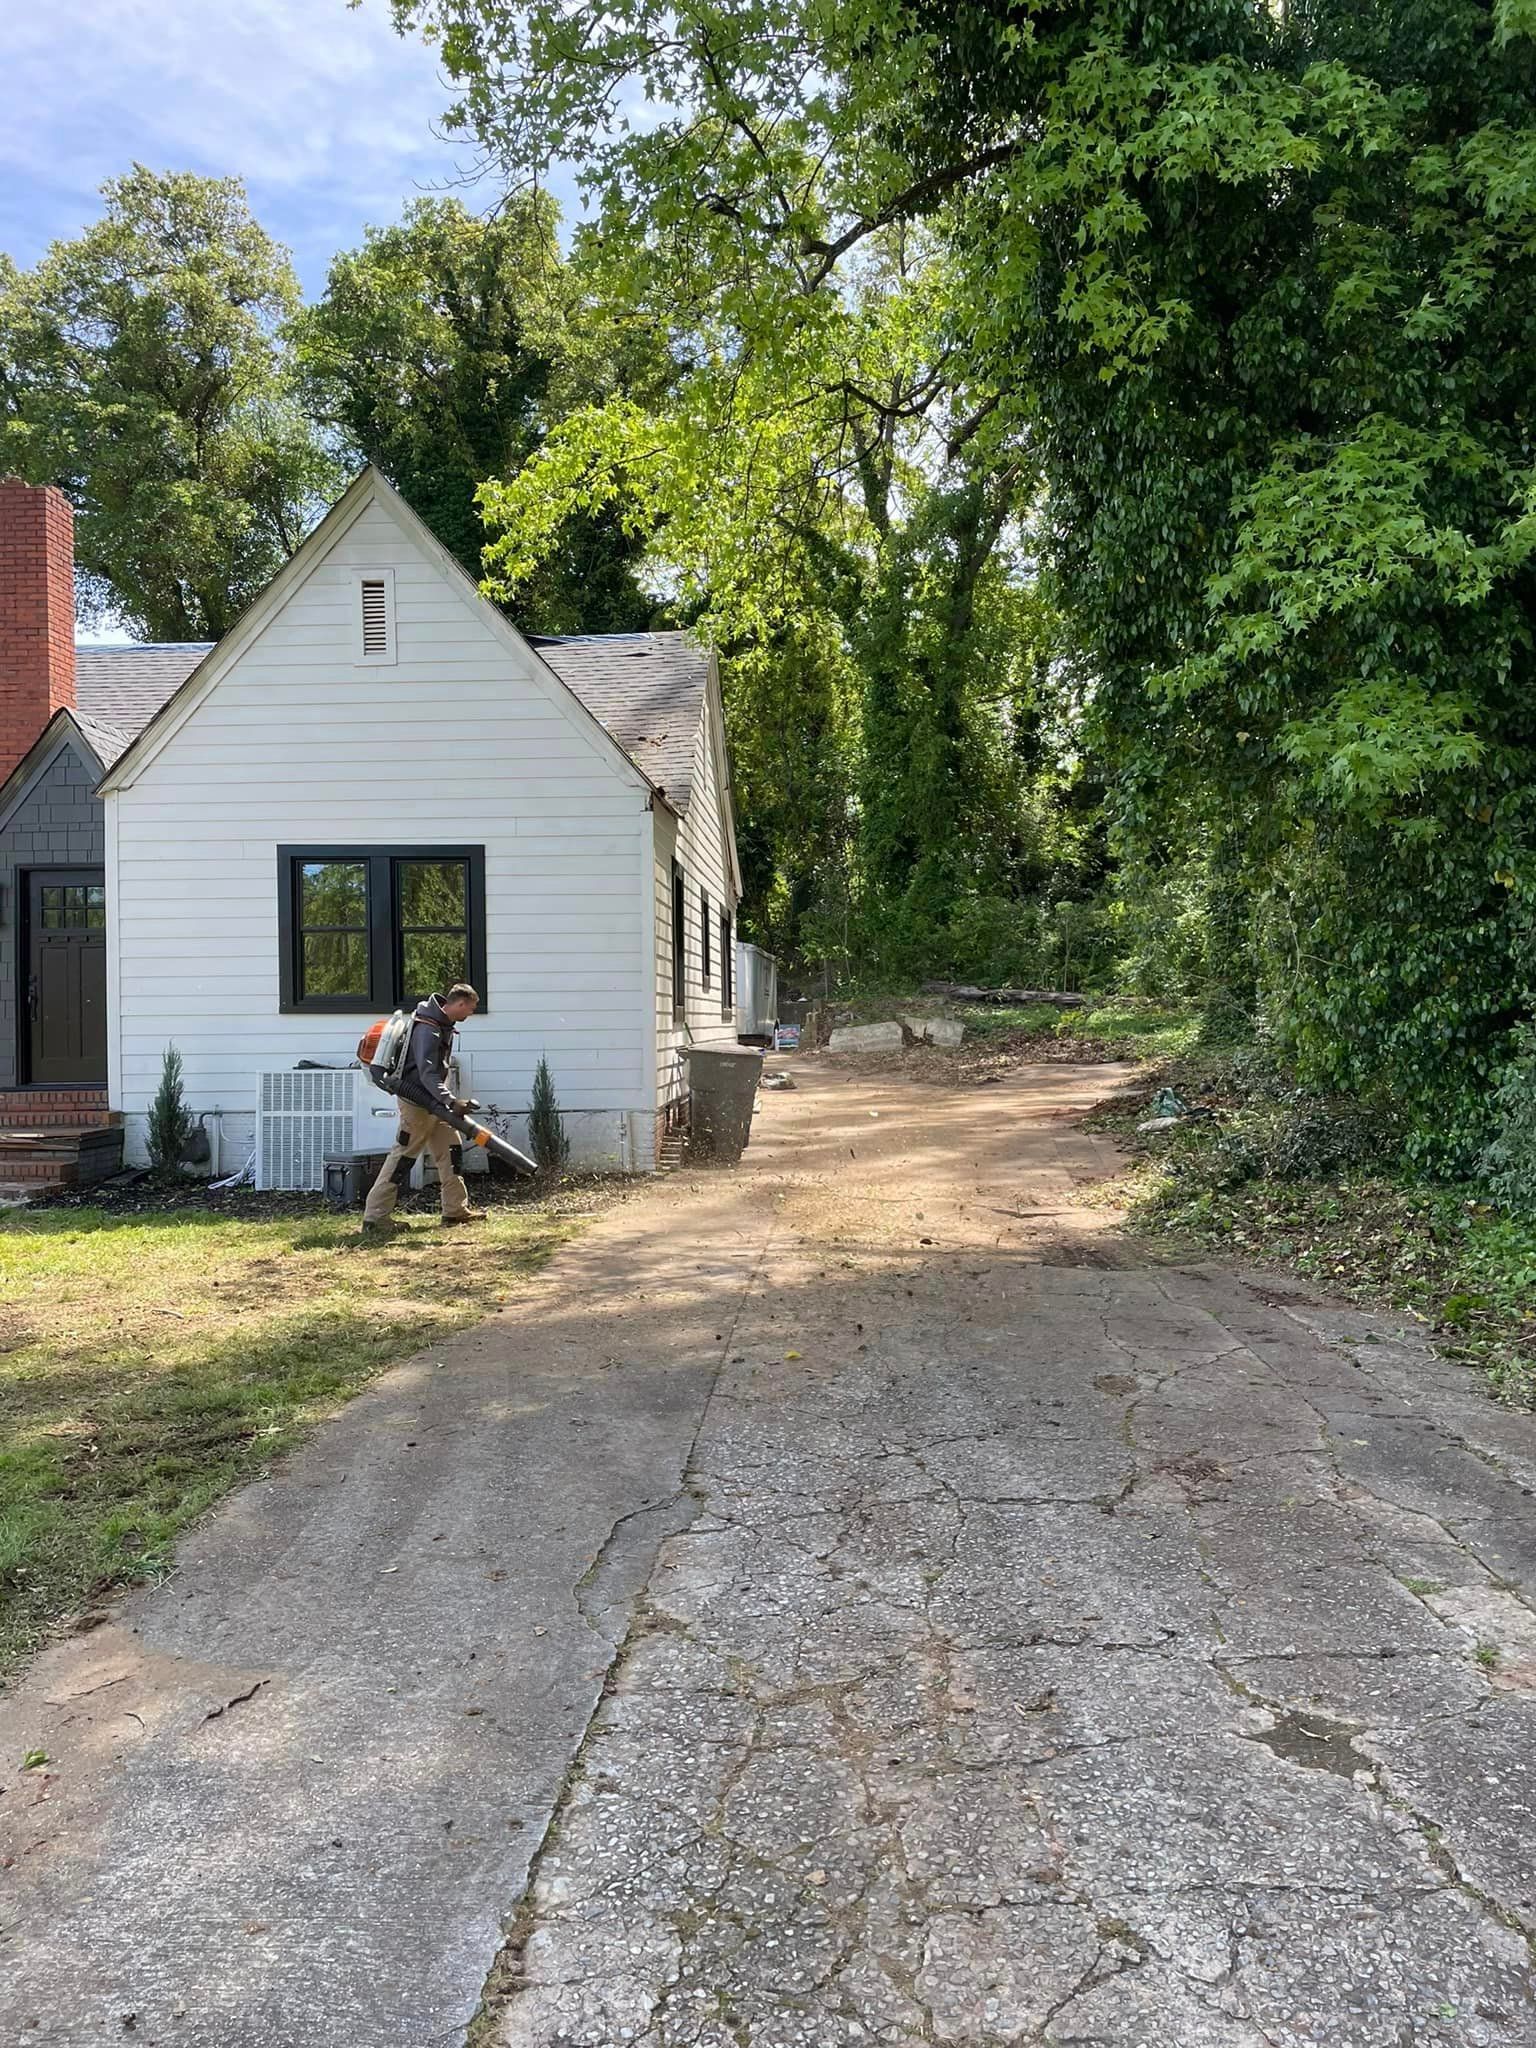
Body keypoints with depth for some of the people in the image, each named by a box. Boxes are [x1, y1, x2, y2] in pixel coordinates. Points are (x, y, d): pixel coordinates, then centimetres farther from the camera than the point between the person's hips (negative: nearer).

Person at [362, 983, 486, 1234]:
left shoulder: (445, 1025, 8)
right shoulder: (428, 1029, -22)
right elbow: (427, 1074, -29)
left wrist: (447, 1100, 17)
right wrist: (451, 1102, -34)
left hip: (433, 1102, 10)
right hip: (417, 1102, -10)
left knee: (451, 1151, 10)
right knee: (402, 1157, -6)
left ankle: (456, 1210, 17)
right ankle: (374, 1218, -1)